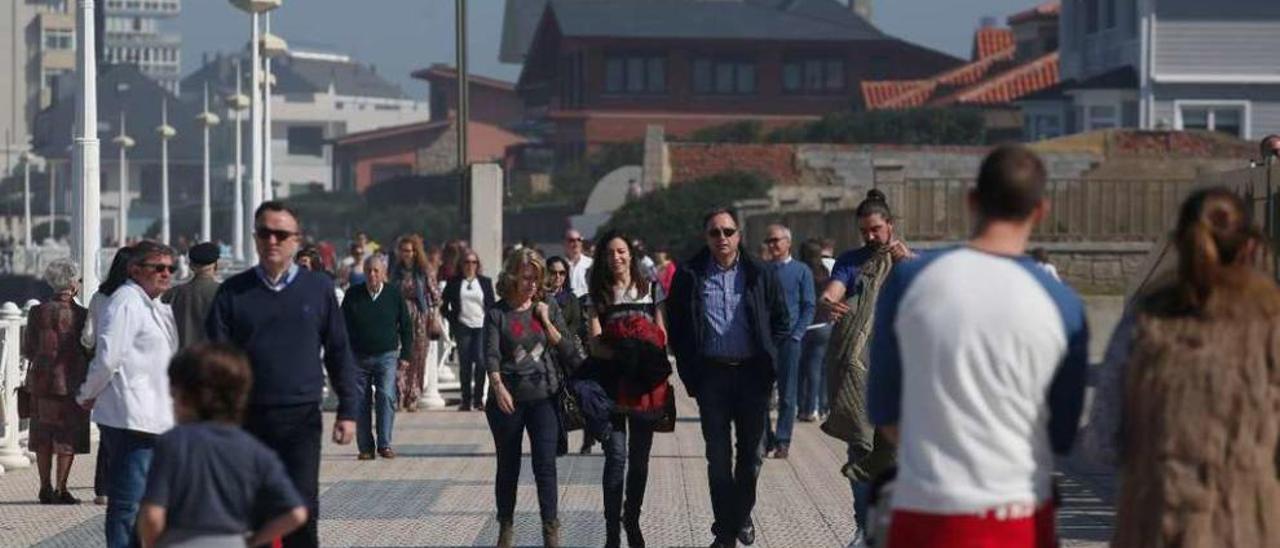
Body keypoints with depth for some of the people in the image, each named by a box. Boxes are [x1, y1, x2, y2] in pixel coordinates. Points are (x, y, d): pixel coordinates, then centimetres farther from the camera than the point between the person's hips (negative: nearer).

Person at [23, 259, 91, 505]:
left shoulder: (38, 312, -1)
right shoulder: (81, 315, -9)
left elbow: (28, 350, 1)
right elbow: (89, 351, -7)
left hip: (41, 380, 3)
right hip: (72, 381, -3)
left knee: (43, 437, 11)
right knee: (68, 438, 3)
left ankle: (45, 488, 11)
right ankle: (61, 489, -1)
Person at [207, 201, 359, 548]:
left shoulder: (318, 289, 5)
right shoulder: (233, 292, 5)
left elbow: (338, 353, 9)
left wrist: (348, 410, 5)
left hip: (302, 417, -1)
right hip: (248, 419, 1)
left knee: (303, 508, -7)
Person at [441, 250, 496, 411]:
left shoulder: (485, 282, 11)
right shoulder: (453, 283, 8)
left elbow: (492, 305, 13)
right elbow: (444, 305, 13)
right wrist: (452, 319, 3)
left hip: (481, 326, 0)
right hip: (463, 326, 0)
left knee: (480, 360, -12)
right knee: (464, 363, 0)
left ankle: (478, 398, -4)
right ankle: (466, 400, 6)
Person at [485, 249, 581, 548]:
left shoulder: (549, 308, 7)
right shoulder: (497, 314, 0)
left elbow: (568, 350, 4)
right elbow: (491, 355, -11)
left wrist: (545, 321, -6)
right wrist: (498, 386, -29)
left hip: (543, 396, 1)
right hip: (508, 398, -1)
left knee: (545, 464, -9)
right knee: (508, 466, 9)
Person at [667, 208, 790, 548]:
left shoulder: (760, 275, 1)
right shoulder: (689, 276, 0)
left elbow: (782, 322, 9)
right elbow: (675, 326, 5)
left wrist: (767, 356, 0)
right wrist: (691, 372, -1)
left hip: (752, 374, 1)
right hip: (711, 375, 0)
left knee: (752, 452, 9)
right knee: (718, 456, 4)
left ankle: (742, 516, 29)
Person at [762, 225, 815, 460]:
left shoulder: (802, 271, 4)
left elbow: (809, 307, 1)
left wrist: (796, 335, -9)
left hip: (788, 340, -2)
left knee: (787, 395, 1)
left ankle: (782, 442, 5)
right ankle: (765, 439, 7)